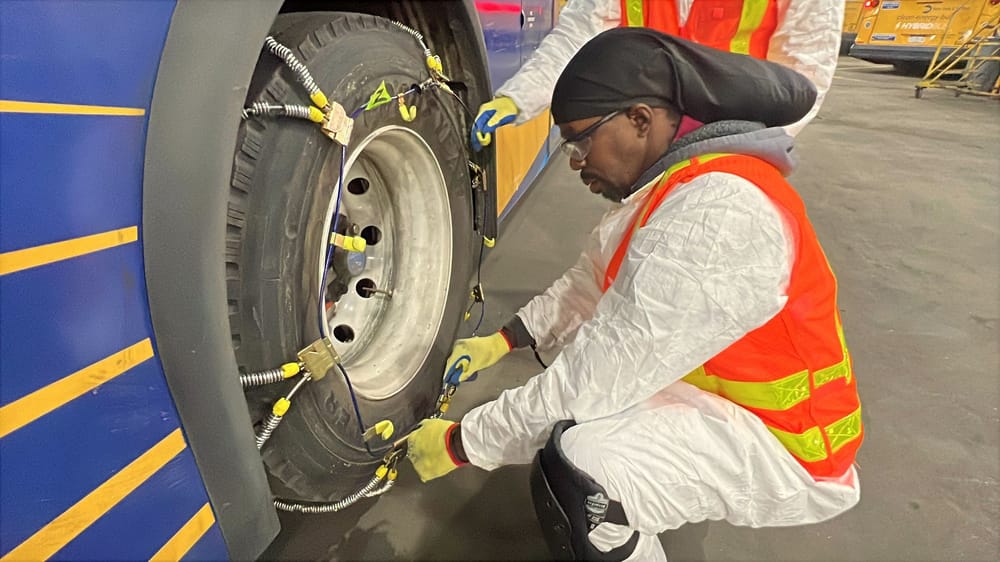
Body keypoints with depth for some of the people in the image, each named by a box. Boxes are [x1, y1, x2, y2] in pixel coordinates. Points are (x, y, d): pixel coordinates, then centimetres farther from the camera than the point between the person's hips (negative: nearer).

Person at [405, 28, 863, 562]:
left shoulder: (717, 211, -31)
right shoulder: (670, 177, 0)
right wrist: (501, 341, 2)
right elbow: (589, 283, 10)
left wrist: (459, 443, -19)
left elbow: (597, 381, -30)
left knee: (574, 464, -30)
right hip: (718, 387, 9)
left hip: (784, 442, -9)